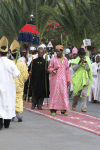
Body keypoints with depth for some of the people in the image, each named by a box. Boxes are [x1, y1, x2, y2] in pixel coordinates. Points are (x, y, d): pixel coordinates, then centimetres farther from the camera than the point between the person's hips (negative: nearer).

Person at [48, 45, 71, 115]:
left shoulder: (65, 59, 11)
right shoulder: (53, 59, 3)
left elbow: (67, 70, 13)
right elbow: (49, 68, 5)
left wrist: (68, 80, 9)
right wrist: (54, 69, -17)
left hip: (63, 79, 2)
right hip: (55, 79, -2)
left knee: (64, 93, -3)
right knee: (54, 93, -4)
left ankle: (63, 110, 0)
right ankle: (53, 109, 0)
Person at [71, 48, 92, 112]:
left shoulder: (87, 60, 8)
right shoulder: (76, 61, 5)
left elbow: (88, 69, -2)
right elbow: (74, 68, -7)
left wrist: (85, 63, -17)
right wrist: (79, 62, -16)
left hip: (85, 79, 1)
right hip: (77, 79, -1)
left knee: (84, 94, -8)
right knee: (77, 93, 4)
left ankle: (83, 107, -7)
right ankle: (74, 105, 26)